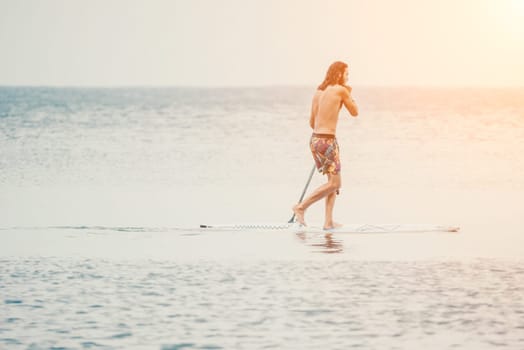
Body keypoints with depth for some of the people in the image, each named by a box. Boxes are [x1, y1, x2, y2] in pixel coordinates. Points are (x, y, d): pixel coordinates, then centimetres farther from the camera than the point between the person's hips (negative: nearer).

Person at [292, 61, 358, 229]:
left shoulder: (318, 92, 13)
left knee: (333, 181, 14)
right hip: (327, 141, -8)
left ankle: (329, 221, 8)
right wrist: (349, 94, 19)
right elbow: (355, 113, 5)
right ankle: (301, 206, -6)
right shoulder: (341, 90, -8)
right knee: (334, 183, -2)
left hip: (315, 139, 8)